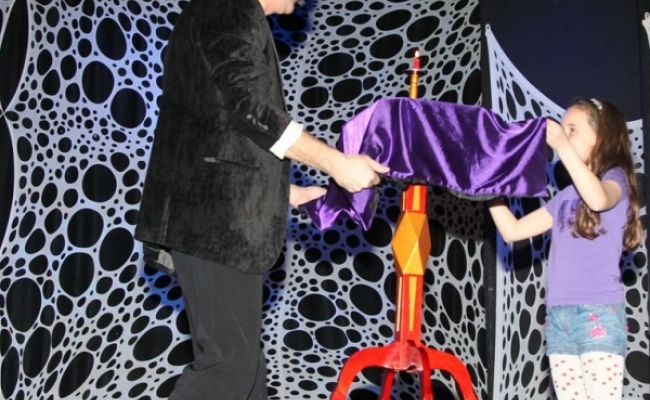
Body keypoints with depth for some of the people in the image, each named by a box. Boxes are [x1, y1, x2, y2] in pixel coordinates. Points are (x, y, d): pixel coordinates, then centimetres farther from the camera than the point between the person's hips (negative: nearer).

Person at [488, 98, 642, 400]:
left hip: (598, 312, -6)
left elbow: (599, 199, -24)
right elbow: (512, 231, 17)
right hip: (557, 316, 6)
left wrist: (563, 146, -23)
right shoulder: (565, 196, 19)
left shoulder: (616, 178, 2)